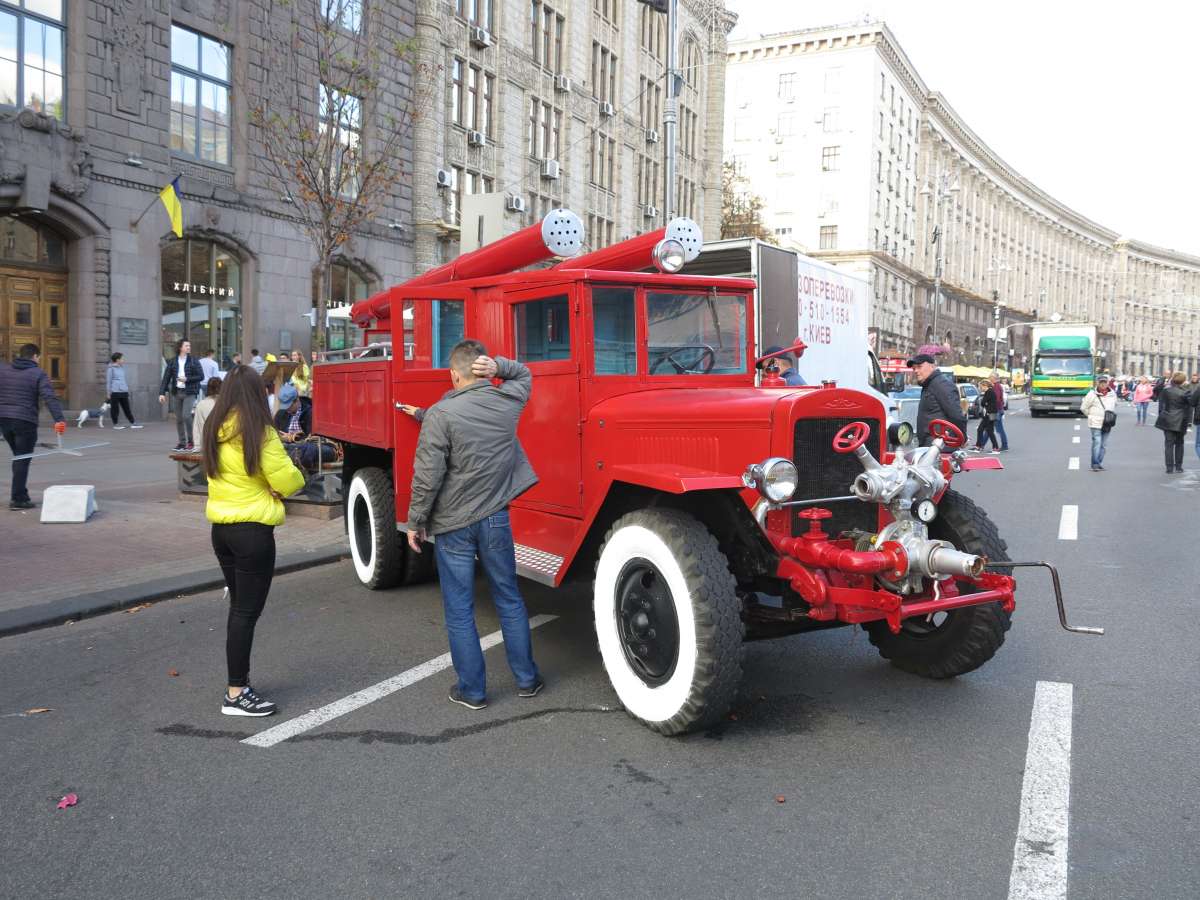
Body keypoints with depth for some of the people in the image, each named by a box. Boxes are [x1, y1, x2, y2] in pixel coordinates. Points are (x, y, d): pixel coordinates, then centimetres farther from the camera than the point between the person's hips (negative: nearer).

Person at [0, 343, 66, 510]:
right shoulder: (38, 374, -3)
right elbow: (50, 398, -16)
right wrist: (59, 419, -25)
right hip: (25, 421, -5)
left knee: (19, 457, 19)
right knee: (22, 460, 1)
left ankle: (20, 494, 21)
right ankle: (18, 499, 0)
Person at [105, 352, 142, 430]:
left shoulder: (122, 368, 15)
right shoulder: (111, 368, -5)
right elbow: (108, 381, -4)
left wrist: (127, 388, 22)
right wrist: (108, 392, -6)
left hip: (124, 391, 6)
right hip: (115, 392, -6)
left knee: (127, 408, 9)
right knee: (115, 409, 3)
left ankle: (132, 423, 11)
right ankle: (115, 424, 11)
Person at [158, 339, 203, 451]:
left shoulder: (193, 361, 1)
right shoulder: (173, 362, 6)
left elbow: (201, 376, -3)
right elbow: (166, 378, 4)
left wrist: (187, 379, -13)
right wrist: (162, 392, -3)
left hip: (189, 392, -3)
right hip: (176, 392, 3)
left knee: (186, 416, -15)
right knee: (178, 419, 6)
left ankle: (191, 441, -1)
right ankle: (182, 443, 15)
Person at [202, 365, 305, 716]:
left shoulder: (212, 430, 5)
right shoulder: (259, 431, -16)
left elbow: (219, 472, 13)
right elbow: (286, 479, -16)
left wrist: (265, 486, 0)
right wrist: (296, 478, 7)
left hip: (220, 527, 8)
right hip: (252, 530, -7)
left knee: (238, 606, 18)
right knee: (247, 611, -1)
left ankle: (239, 679, 26)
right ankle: (235, 694, 4)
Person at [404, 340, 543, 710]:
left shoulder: (441, 415, -16)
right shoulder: (508, 401, -2)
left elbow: (427, 477, -16)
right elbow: (523, 374, 21)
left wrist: (416, 522, -3)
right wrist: (499, 365, 0)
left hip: (453, 526, -4)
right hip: (496, 519, 4)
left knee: (459, 612, 8)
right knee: (509, 600, 17)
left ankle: (472, 690, 17)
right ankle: (527, 679, 26)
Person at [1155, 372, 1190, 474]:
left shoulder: (1165, 391, -4)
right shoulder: (1185, 393, -7)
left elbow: (1161, 406, 3)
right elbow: (1188, 409, -3)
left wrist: (1161, 418, 11)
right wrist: (1187, 422, 3)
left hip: (1167, 421, 0)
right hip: (1180, 422, 0)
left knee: (1168, 444, 2)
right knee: (1179, 443, 15)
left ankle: (1170, 468, -2)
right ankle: (1178, 466, 16)